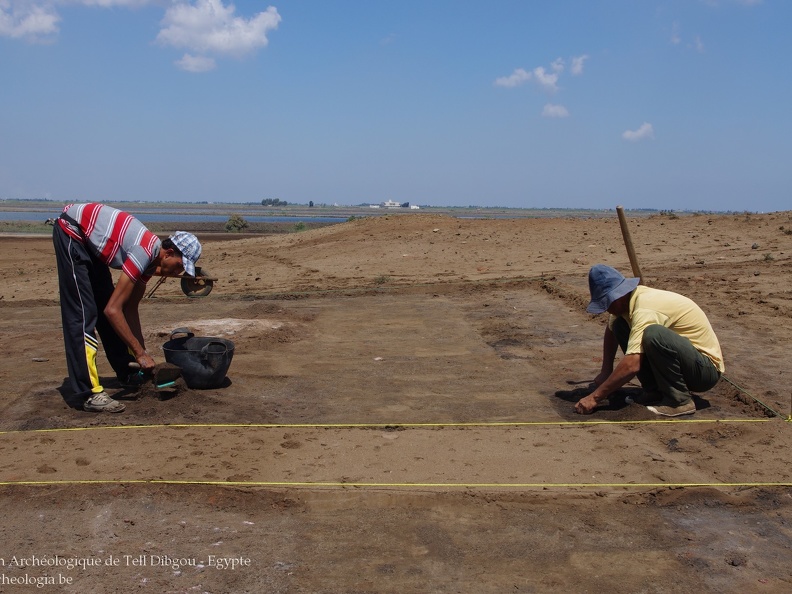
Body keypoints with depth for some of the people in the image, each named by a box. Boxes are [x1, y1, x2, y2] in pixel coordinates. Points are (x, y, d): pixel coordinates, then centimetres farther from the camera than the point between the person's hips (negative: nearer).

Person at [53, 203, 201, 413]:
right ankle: (90, 394, -14)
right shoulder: (144, 254, -29)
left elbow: (130, 309, 8)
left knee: (103, 304, 12)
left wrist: (142, 352, 6)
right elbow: (113, 310, -30)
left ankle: (129, 376, 23)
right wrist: (140, 353, -23)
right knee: (83, 314, -14)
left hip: (89, 242, 9)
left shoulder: (151, 262, -1)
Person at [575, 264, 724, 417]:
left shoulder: (645, 309, -28)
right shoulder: (625, 300, 0)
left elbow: (632, 366, -35)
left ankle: (680, 400, -16)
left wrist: (595, 397, -28)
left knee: (653, 334, -35)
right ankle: (655, 392, 4)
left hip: (706, 369, -9)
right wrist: (605, 372, 12)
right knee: (620, 325, 3)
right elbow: (611, 331, 20)